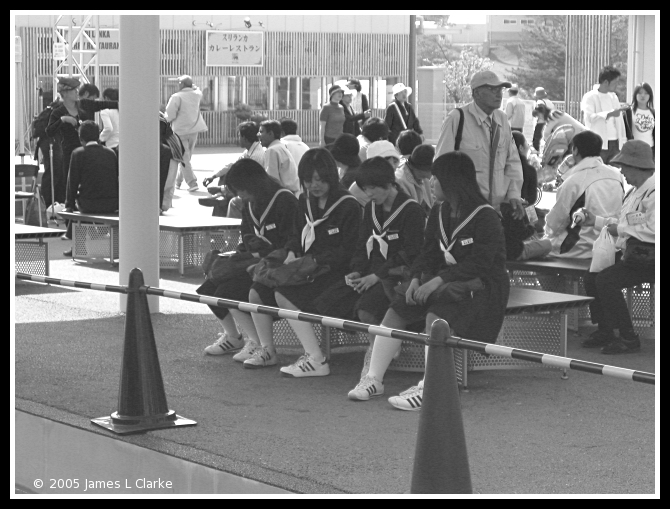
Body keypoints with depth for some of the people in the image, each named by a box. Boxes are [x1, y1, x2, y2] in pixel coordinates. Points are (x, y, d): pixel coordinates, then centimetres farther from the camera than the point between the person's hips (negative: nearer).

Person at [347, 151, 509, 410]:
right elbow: (428, 251, 11)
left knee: (436, 315, -34)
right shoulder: (439, 212, 12)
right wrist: (417, 278, -9)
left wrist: (438, 280, -27)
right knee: (395, 311, -11)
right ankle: (373, 379, -9)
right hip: (443, 283, 8)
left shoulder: (485, 217, -14)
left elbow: (479, 263, -22)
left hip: (480, 287, -8)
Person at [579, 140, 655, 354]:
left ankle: (628, 338, -13)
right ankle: (604, 331, 13)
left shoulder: (653, 192, -18)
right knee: (592, 277, 3)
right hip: (630, 252, 10)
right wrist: (597, 220, 14)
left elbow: (653, 230, -29)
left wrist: (621, 229, -20)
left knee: (606, 280, -22)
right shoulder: (636, 191, 17)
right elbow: (624, 222, 24)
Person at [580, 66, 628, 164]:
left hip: (615, 144, 6)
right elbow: (589, 117, -21)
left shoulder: (613, 97, 16)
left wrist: (623, 141, 11)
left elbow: (619, 120, 17)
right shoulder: (589, 97, -5)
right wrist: (609, 114, -31)